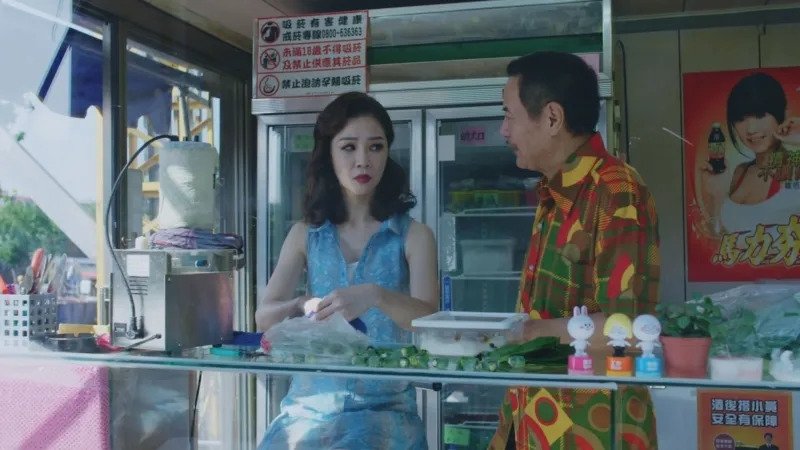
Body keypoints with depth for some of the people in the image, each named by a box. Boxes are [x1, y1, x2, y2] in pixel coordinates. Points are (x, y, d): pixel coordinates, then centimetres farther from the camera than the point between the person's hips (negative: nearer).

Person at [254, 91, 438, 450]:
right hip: (311, 404, 2)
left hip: (384, 406, -2)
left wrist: (376, 296, -32)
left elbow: (429, 318, -12)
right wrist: (302, 307, -22)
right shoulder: (305, 235, 8)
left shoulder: (413, 235, 1)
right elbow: (264, 317, 1)